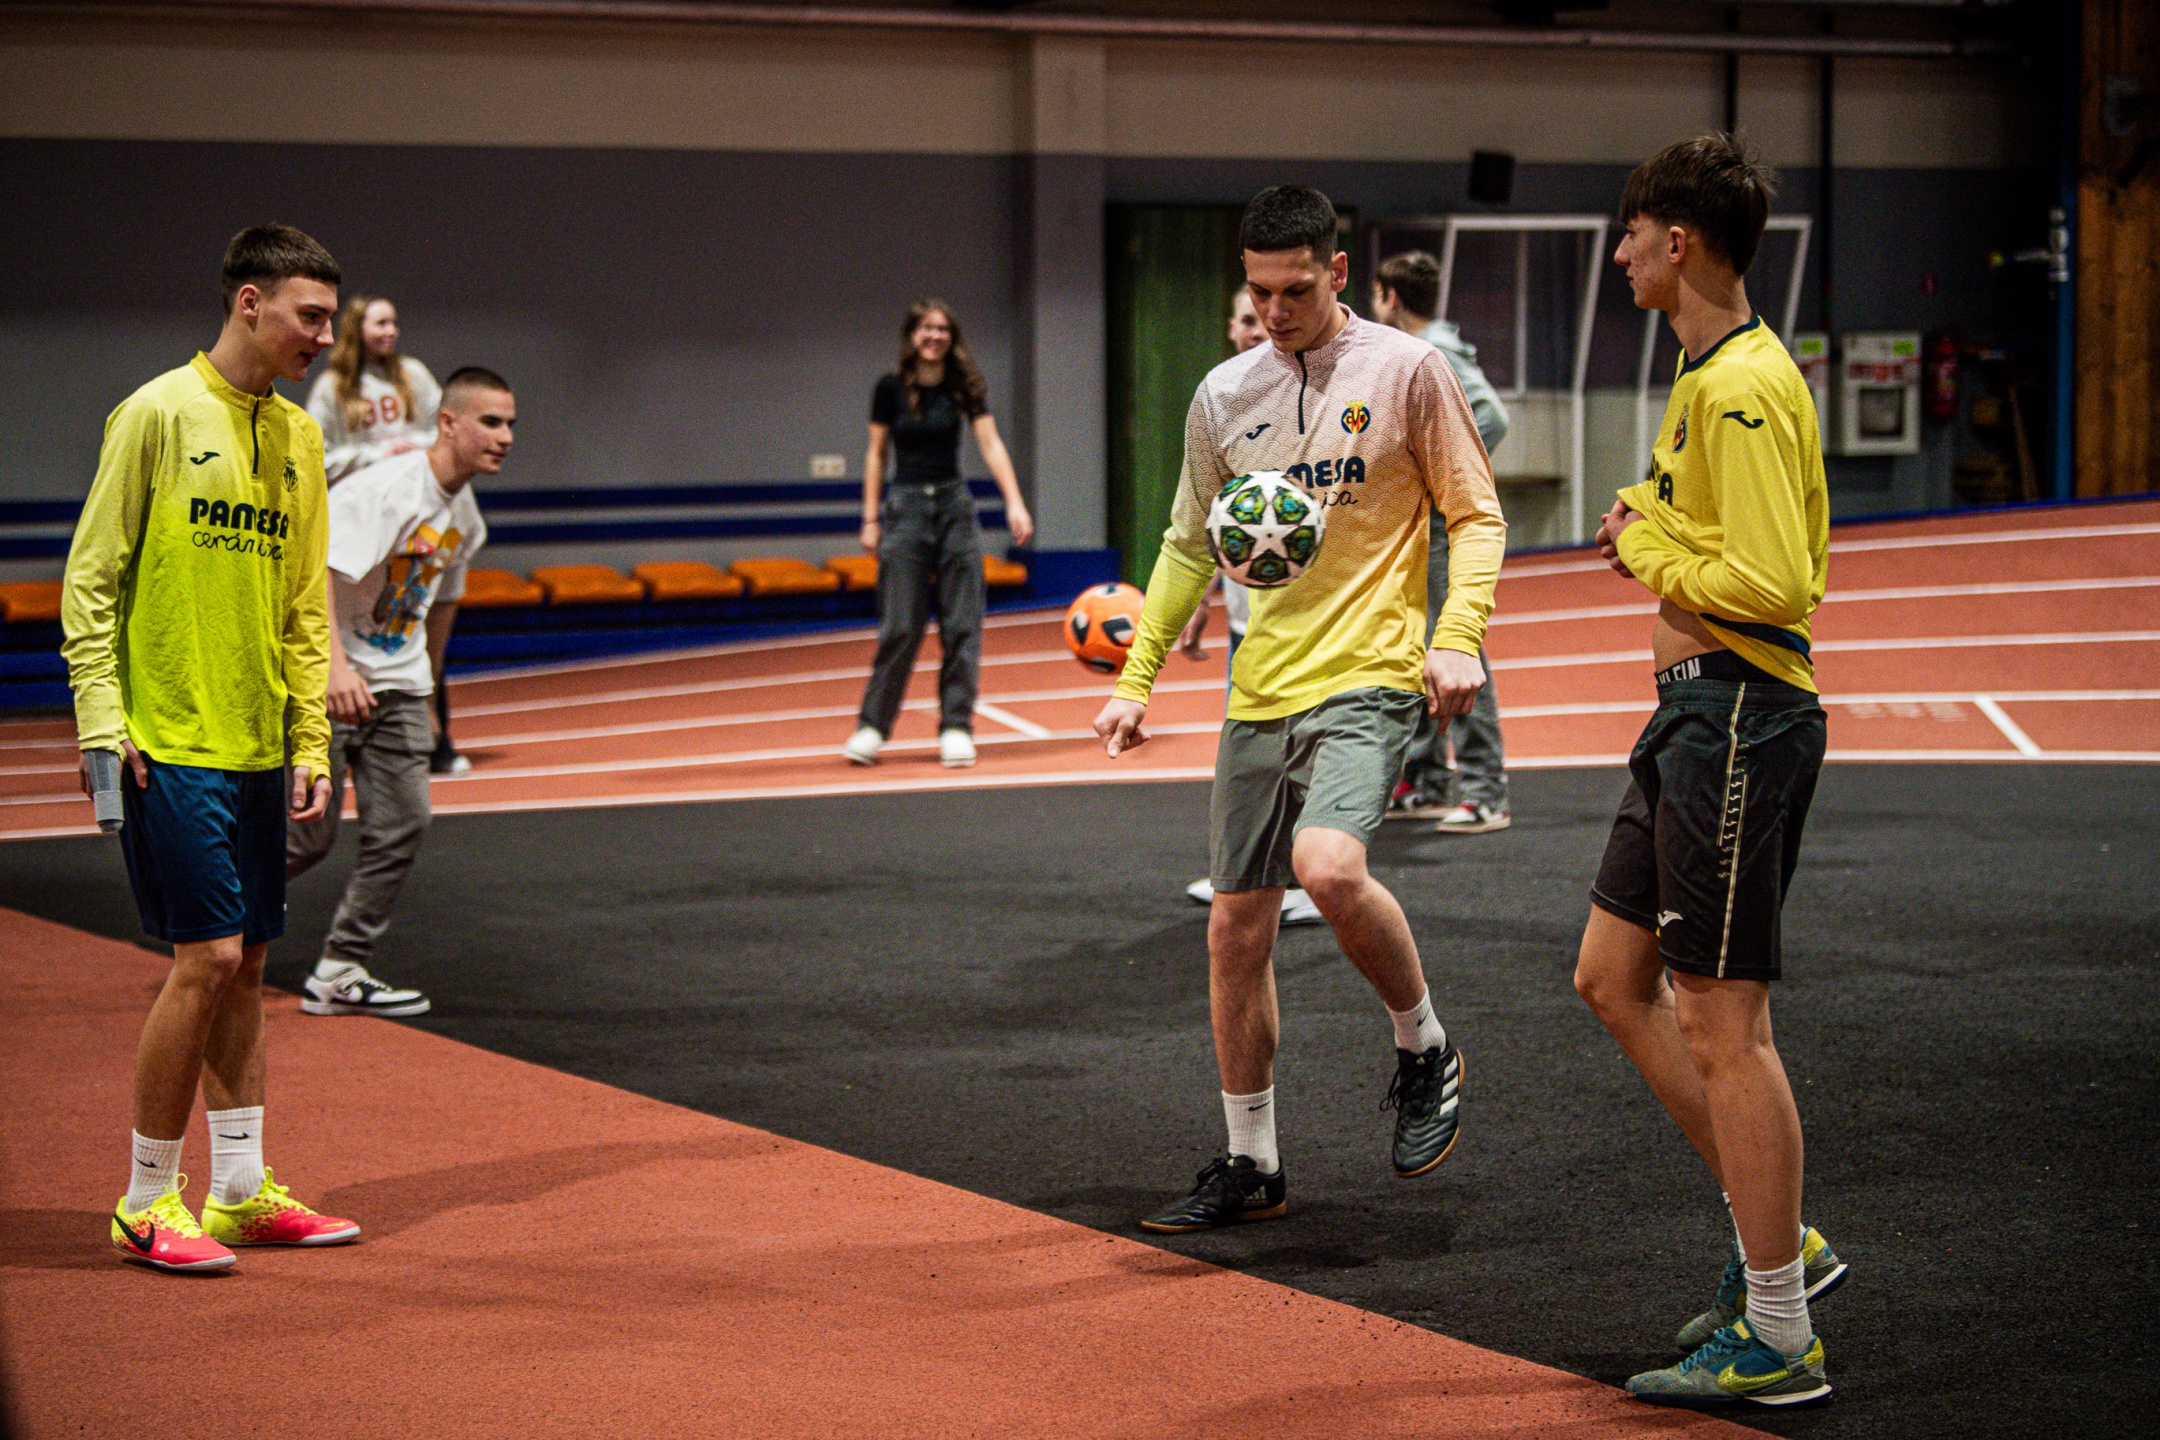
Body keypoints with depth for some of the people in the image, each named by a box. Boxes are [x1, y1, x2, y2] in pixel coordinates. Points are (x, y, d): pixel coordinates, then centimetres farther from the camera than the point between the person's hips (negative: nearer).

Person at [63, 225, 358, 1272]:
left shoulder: (299, 437, 12)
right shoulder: (158, 414, -8)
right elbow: (90, 575, -7)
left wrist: (311, 741, 12)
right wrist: (100, 718, -13)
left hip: (258, 747, 7)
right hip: (170, 743, -7)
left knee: (245, 965, 10)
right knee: (207, 960, -9)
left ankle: (241, 1191, 19)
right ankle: (147, 1204, 2)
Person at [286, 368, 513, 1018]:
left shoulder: (466, 516, 7)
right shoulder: (384, 489, -20)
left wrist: (425, 683, 28)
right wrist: (335, 664, -40)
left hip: (396, 683, 7)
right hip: (323, 676, -7)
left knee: (403, 824, -3)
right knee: (309, 835, -4)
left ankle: (340, 973, 5)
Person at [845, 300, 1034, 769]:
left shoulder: (964, 387, 1)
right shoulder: (890, 389, -1)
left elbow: (991, 444, -7)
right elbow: (876, 454, 4)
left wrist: (1015, 502, -18)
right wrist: (871, 519, -1)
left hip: (955, 506, 2)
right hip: (905, 506, -2)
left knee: (962, 624, -1)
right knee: (900, 627, -5)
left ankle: (956, 727, 5)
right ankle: (871, 727, 5)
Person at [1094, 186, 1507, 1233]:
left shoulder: (1406, 371, -3)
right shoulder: (1224, 395, 10)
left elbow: (1476, 516, 1)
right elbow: (1189, 546, 19)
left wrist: (1456, 636, -15)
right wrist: (1136, 679, 13)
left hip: (1369, 680, -5)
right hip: (1260, 694, 5)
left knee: (1327, 866, -29)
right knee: (1235, 930, 6)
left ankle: (1424, 1048, -2)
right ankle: (1249, 1165, 20)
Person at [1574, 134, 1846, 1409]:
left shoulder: (1745, 387, -18)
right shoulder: (1713, 373, 15)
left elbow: (1776, 584, -26)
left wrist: (1648, 543, -11)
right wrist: (1659, 549, 5)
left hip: (1740, 719, -11)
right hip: (1699, 713, 11)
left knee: (1724, 1026, -5)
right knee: (1615, 979, 16)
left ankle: (1778, 1340, 3)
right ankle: (1781, 1241, 23)